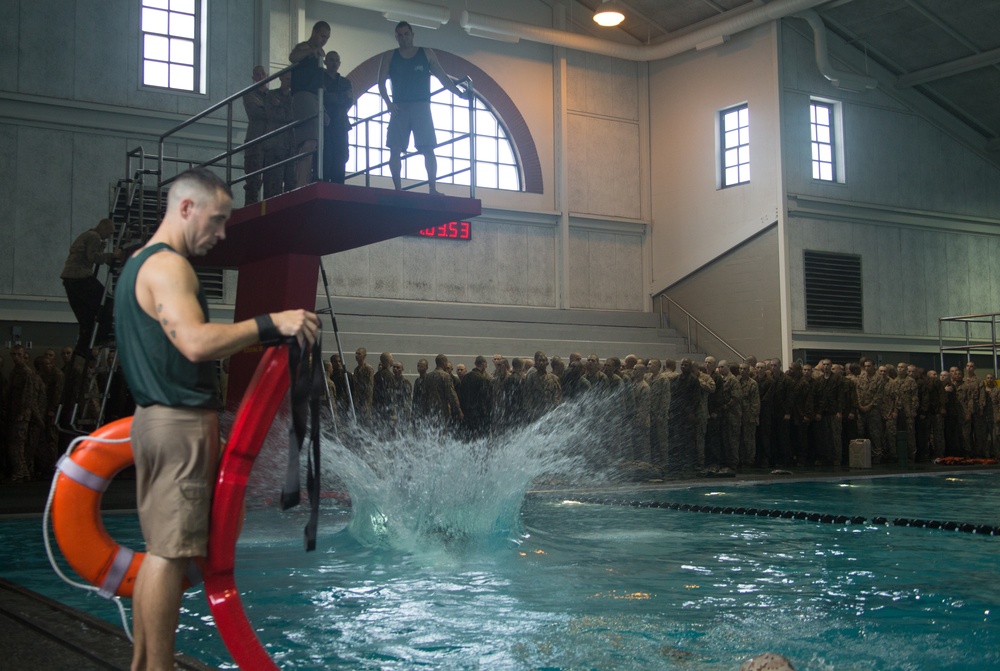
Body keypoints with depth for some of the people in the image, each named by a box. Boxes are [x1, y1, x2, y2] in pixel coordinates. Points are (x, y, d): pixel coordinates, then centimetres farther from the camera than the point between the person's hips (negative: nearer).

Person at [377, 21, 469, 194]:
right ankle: (397, 189, -1)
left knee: (428, 149, -8)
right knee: (395, 150, -5)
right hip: (399, 108, 1)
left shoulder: (426, 54, 9)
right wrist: (388, 103, -10)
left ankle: (432, 188, -9)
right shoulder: (390, 56, 9)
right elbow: (381, 83, 4)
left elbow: (443, 77, 6)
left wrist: (459, 93, -3)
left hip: (421, 107, -1)